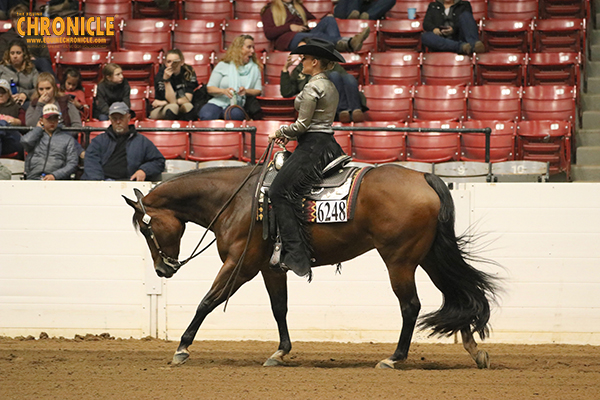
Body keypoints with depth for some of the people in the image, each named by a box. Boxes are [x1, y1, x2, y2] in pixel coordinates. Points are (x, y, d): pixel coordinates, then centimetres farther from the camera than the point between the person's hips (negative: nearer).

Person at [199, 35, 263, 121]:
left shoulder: (254, 68, 18)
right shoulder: (223, 66, 12)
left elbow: (258, 91, 11)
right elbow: (209, 88, 7)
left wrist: (246, 91, -11)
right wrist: (223, 91, -14)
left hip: (238, 105, 1)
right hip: (217, 103, -1)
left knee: (235, 114, -40)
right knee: (207, 116, -37)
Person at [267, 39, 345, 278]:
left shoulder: (313, 87, -13)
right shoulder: (330, 87, 17)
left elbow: (303, 125, -15)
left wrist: (281, 132, 2)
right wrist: (289, 135, 17)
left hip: (313, 147, -11)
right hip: (328, 144, 11)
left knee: (281, 191, -15)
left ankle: (296, 255, -26)